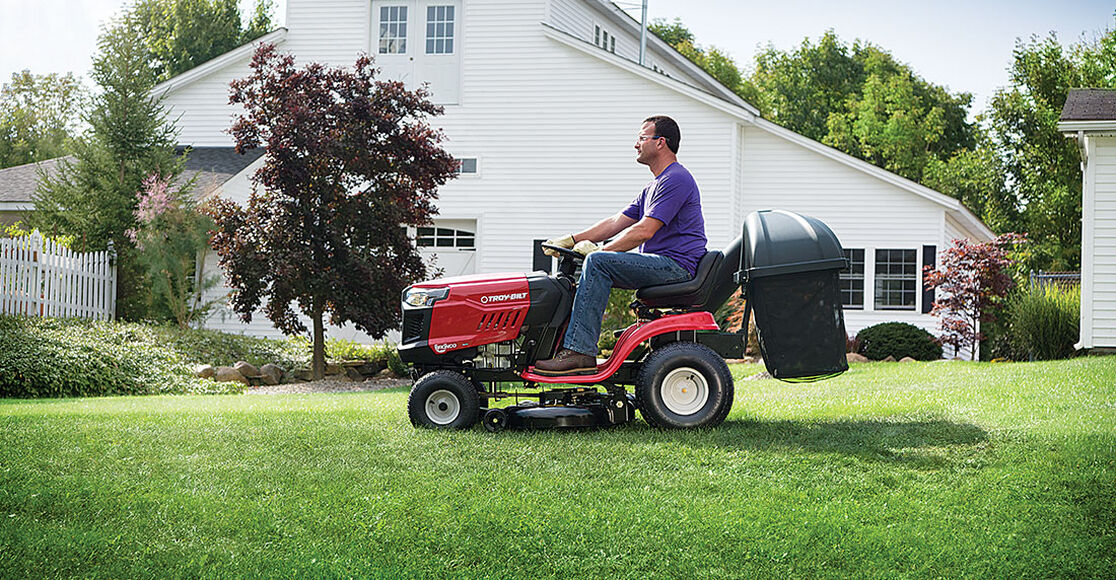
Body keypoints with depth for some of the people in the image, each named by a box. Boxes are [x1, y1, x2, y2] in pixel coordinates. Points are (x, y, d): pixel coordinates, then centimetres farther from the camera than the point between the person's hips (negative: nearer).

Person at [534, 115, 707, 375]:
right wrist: (572, 240, 9)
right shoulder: (654, 187, 22)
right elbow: (617, 222, 19)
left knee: (598, 262, -23)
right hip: (659, 264, 11)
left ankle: (580, 351, -27)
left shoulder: (676, 180, -12)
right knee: (592, 266, 8)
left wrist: (598, 249, -14)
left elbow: (644, 231, -19)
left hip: (676, 265, -11)